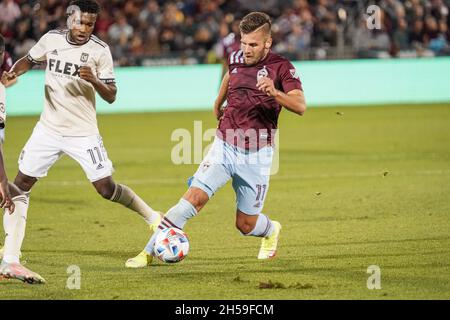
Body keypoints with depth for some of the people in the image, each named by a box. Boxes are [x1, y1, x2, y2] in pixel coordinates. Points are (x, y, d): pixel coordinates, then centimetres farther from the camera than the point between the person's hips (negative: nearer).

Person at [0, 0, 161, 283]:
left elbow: (111, 96, -9)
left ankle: (153, 218, 19)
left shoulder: (100, 50, -11)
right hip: (49, 129, 3)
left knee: (107, 188, -7)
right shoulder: (51, 39, -2)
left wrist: (93, 80, -29)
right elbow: (29, 61, 17)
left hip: (83, 133, -3)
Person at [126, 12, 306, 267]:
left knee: (246, 225, 5)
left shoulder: (281, 68, -11)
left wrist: (275, 93, -43)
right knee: (194, 198, -17)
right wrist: (218, 103, 42)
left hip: (257, 155, -2)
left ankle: (271, 231, 42)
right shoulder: (236, 59, 2)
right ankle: (149, 253, -15)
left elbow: (300, 107, -25)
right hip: (225, 146, 2)